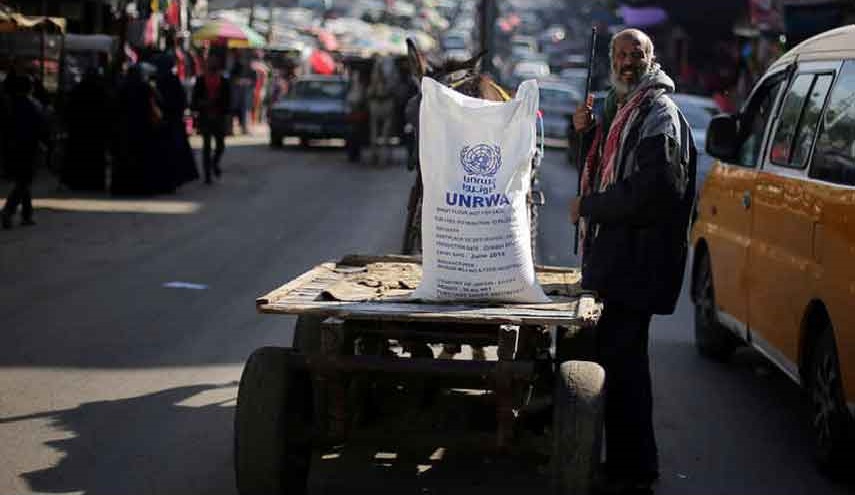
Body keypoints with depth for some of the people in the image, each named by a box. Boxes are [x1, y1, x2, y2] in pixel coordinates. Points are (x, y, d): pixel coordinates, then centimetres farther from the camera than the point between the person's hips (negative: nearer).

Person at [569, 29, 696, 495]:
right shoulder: (623, 107, 19)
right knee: (614, 357, 15)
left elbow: (649, 193, -22)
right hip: (613, 259, 10)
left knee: (622, 361, -8)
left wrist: (588, 207, -12)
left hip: (634, 262, -10)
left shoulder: (660, 115, -12)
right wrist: (586, 133, 12)